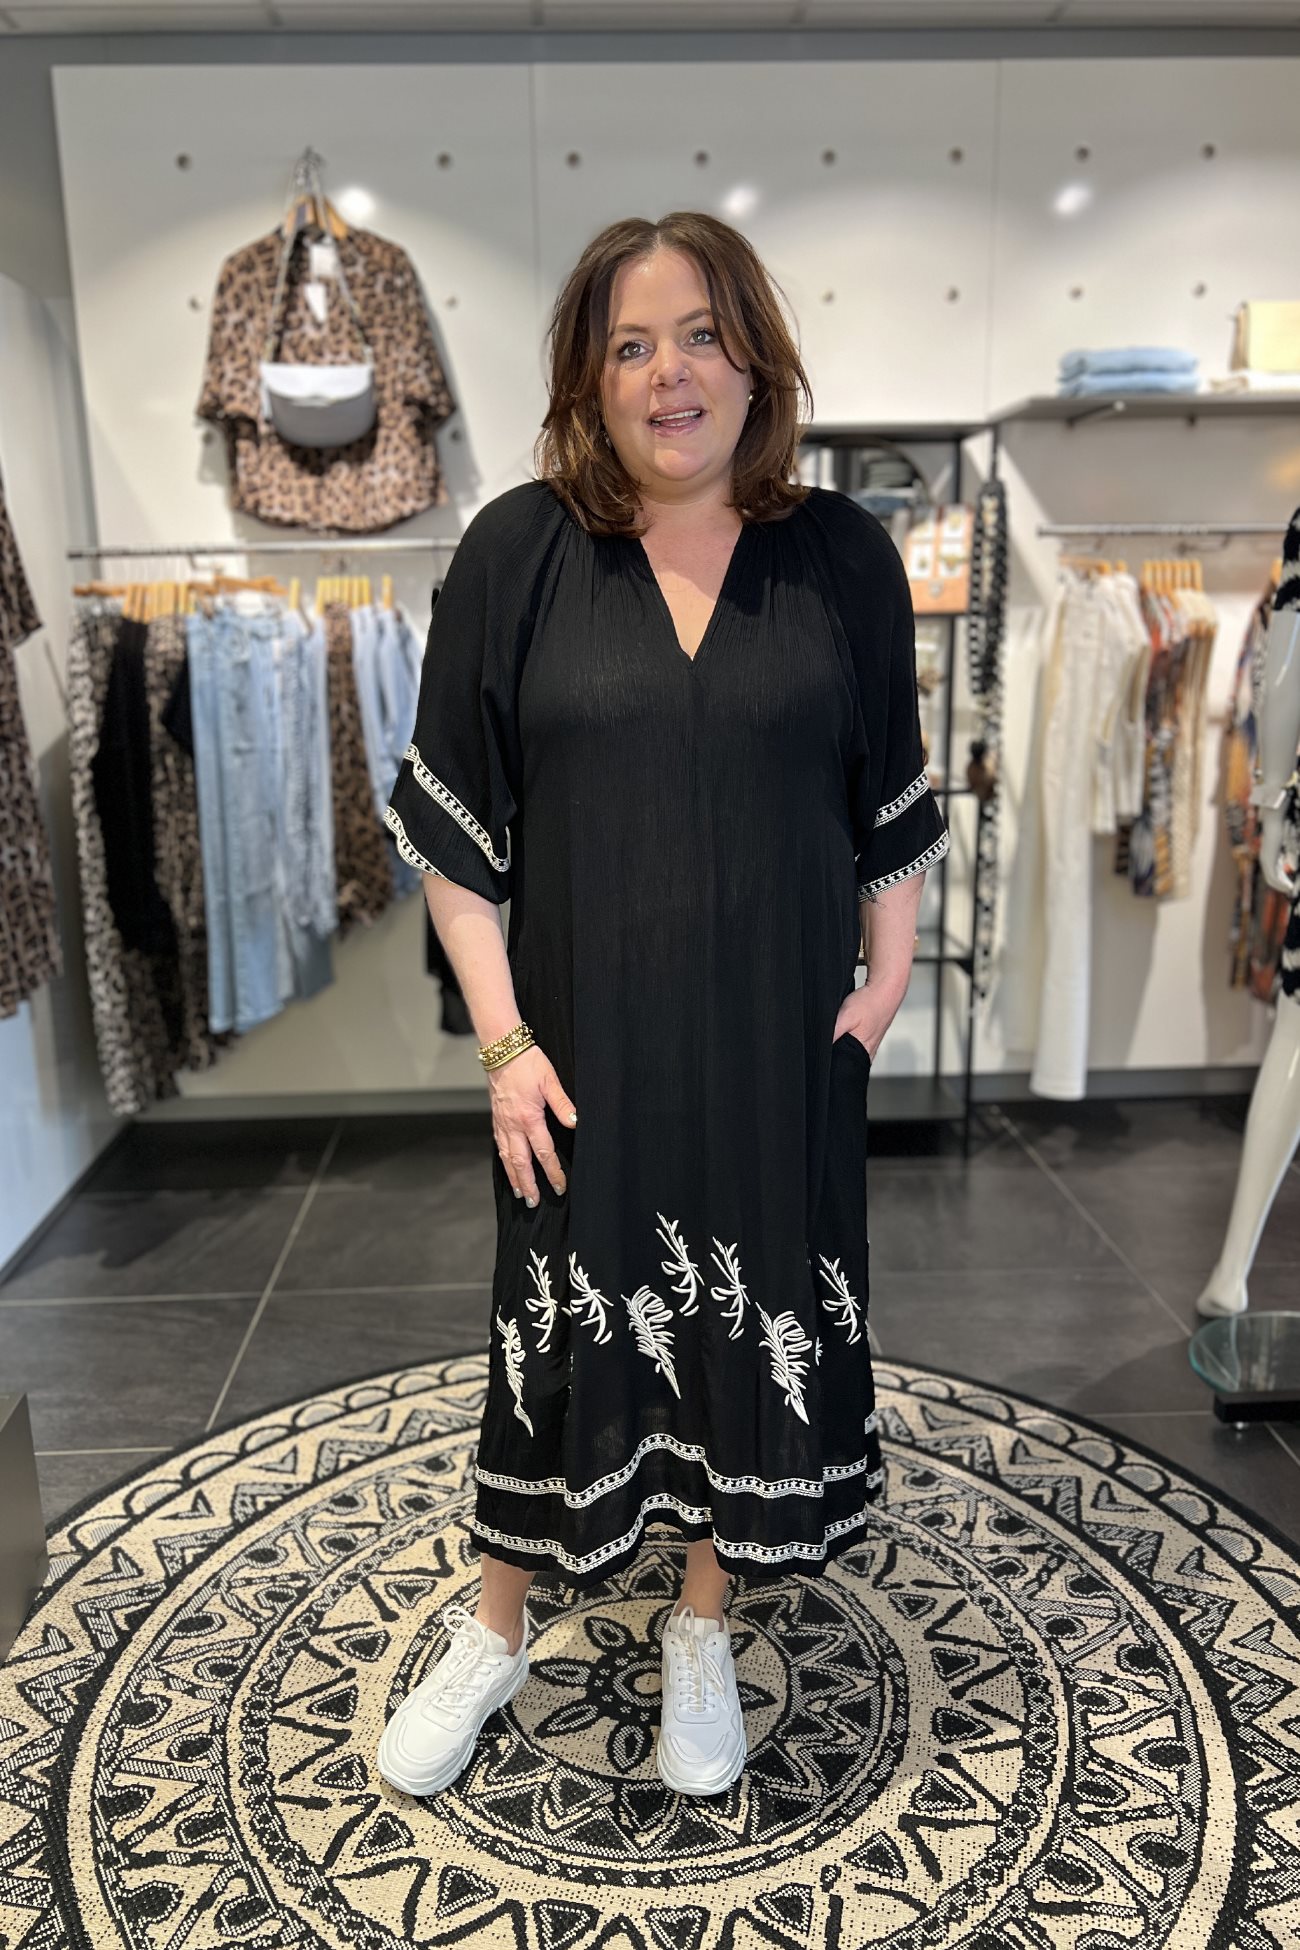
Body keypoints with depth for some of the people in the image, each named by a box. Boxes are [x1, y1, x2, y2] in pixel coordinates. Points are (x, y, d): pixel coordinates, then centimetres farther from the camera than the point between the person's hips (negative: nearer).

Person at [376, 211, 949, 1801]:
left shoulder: (843, 558, 0)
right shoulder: (518, 553, -5)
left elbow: (894, 804, 8)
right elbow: (454, 826, -4)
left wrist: (890, 974, 0)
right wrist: (504, 1037, -8)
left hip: (780, 1044, 2)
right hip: (589, 1041, -1)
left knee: (758, 1321, 13)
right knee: (567, 1322, 12)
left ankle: (703, 1627, 39)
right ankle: (495, 1631, 38)